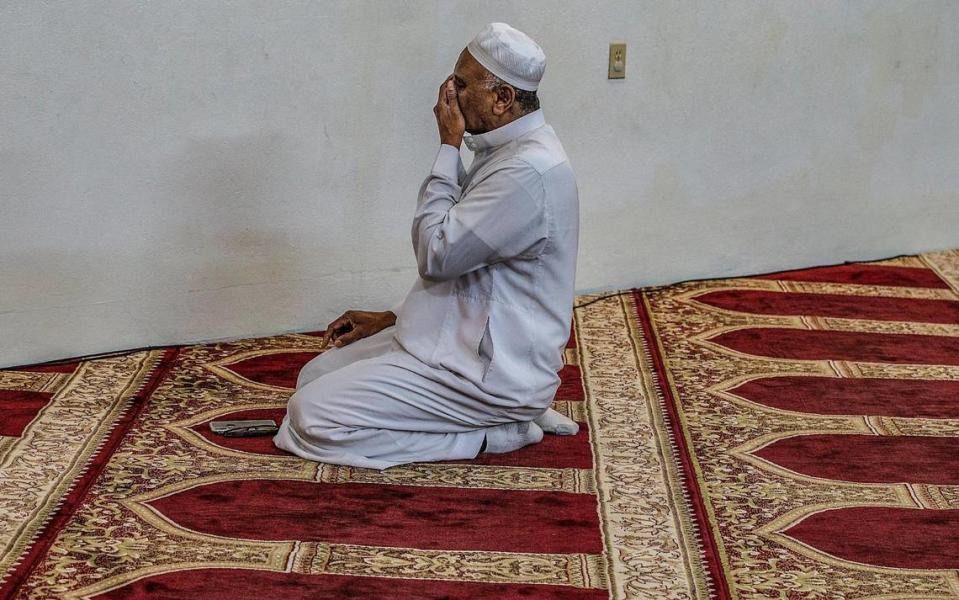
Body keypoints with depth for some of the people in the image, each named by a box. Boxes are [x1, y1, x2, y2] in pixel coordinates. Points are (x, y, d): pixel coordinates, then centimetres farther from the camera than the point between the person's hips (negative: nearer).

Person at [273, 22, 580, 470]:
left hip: (491, 371, -11)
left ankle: (492, 431, -5)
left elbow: (436, 255, -22)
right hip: (466, 337, 11)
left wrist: (448, 147, -16)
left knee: (312, 417, -14)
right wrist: (391, 318, 11)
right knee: (316, 375, 14)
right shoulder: (508, 150, 9)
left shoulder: (529, 169, -25)